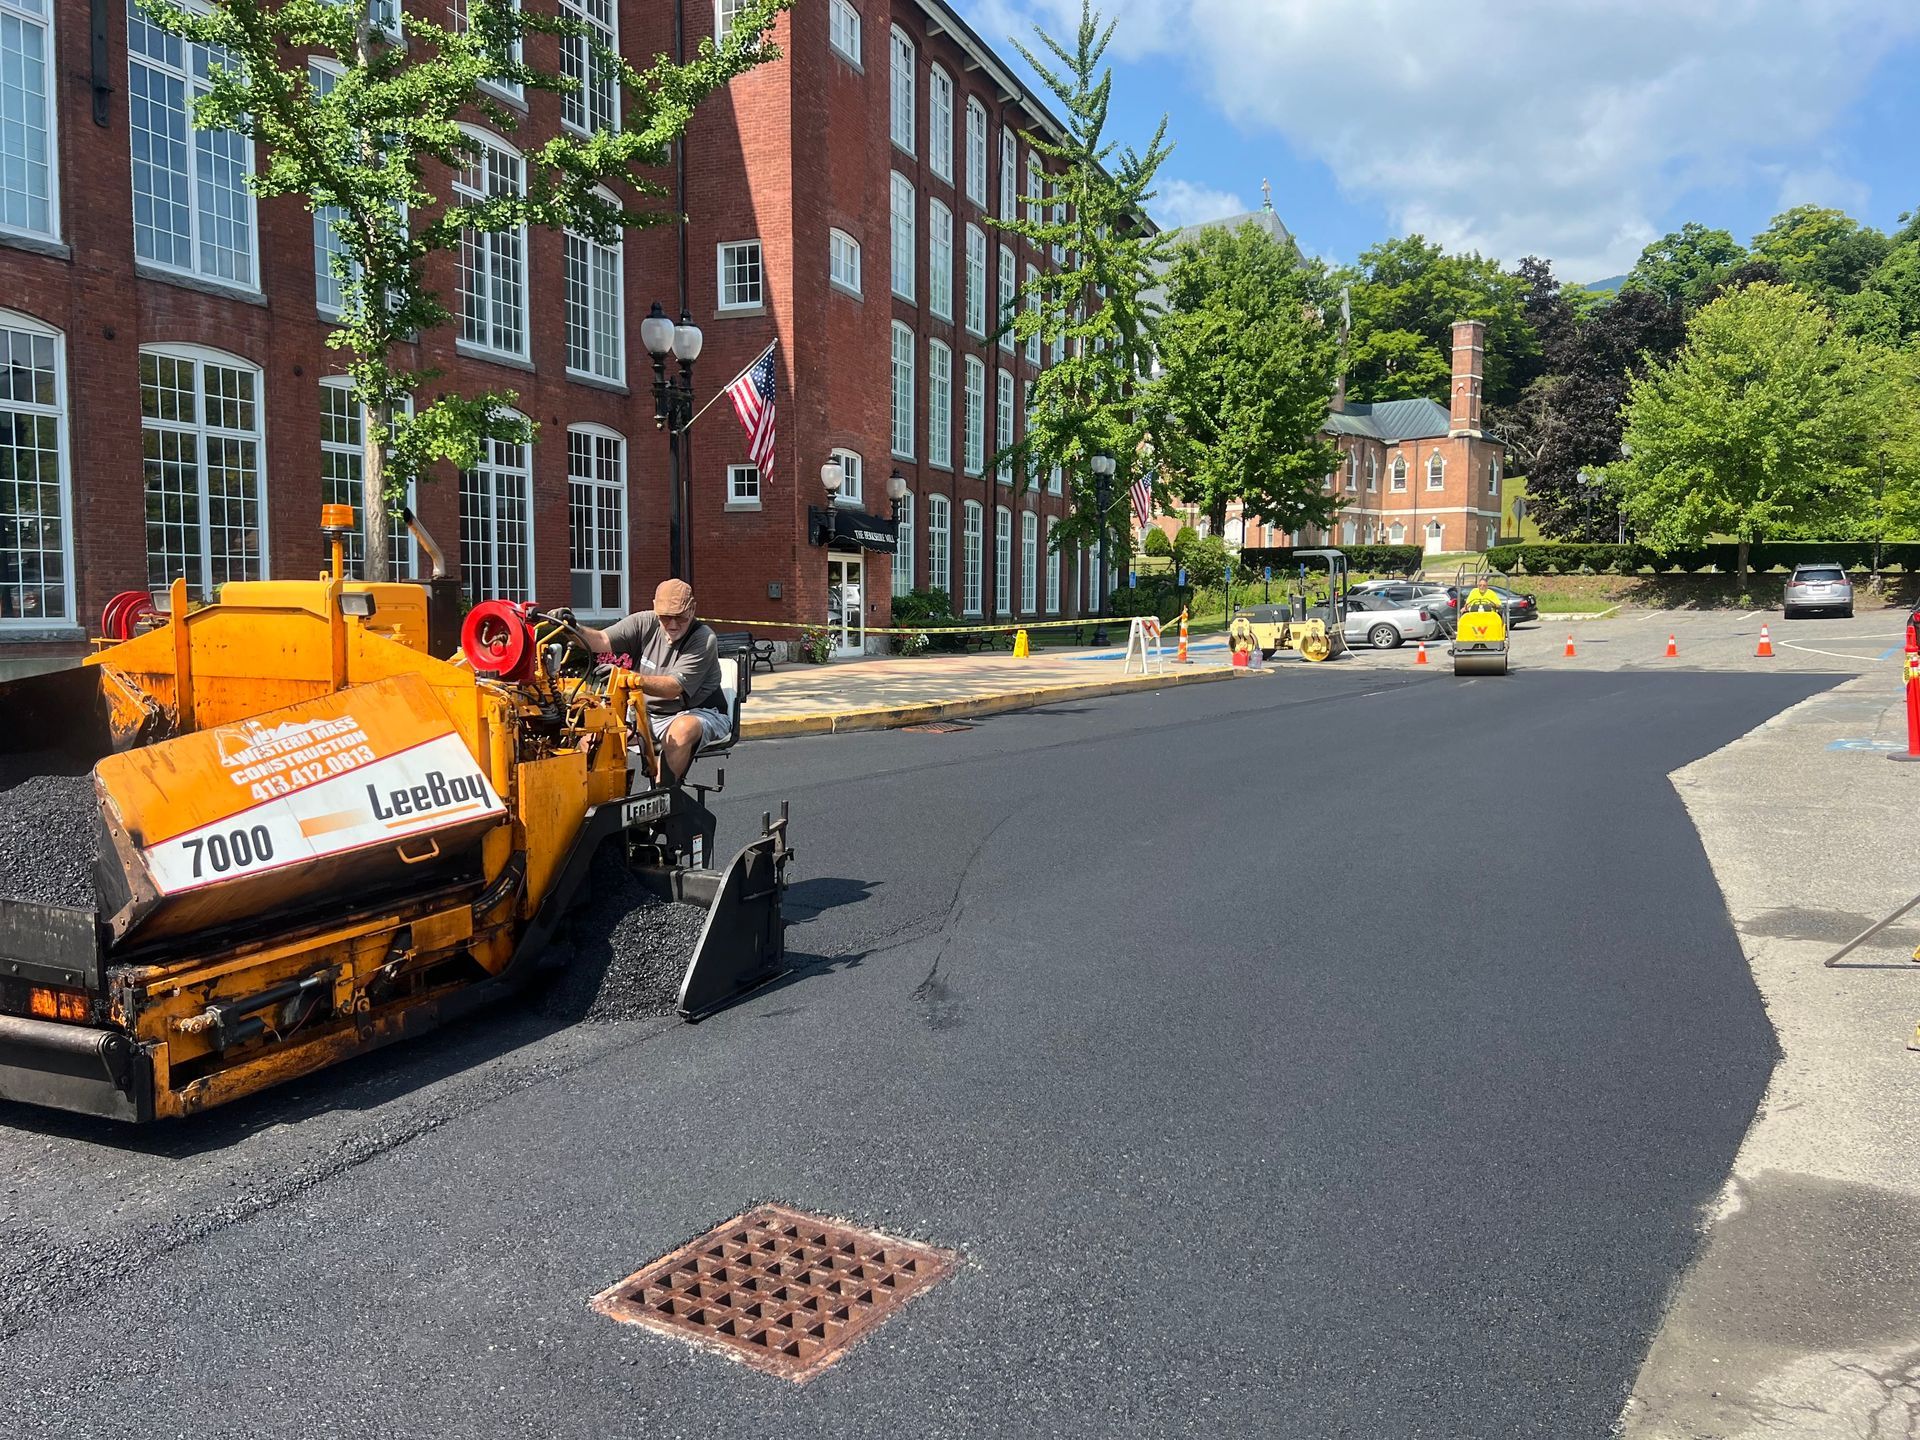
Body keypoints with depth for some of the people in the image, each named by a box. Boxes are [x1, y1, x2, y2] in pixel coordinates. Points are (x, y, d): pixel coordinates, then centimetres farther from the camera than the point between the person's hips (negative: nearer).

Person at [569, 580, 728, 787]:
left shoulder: (703, 640, -17)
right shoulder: (644, 624, -1)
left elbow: (673, 687, -28)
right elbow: (601, 641, -14)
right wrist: (575, 629, -36)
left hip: (698, 712, -5)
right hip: (647, 714, 5)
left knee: (682, 729, -39)